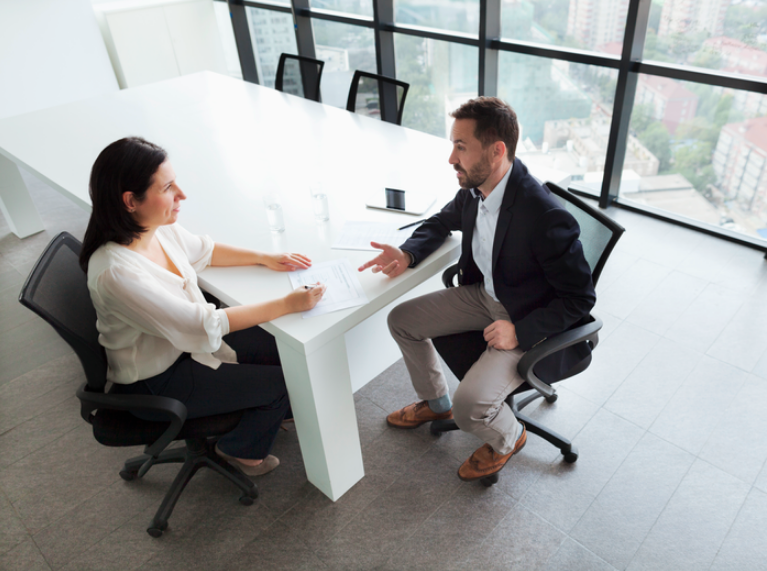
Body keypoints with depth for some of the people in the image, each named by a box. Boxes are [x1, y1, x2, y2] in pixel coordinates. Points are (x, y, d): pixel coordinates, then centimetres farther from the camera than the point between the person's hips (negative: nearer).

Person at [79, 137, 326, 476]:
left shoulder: (157, 226, -12)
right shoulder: (116, 273, -36)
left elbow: (202, 251, 9)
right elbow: (202, 325, -34)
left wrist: (263, 258, -1)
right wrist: (287, 304, -32)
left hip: (185, 342, 8)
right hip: (156, 383, -7)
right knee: (282, 383, -5)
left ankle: (264, 410, 36)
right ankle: (242, 450, 25)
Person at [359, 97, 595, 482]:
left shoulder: (547, 218, -33)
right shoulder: (475, 188, -10)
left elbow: (580, 299, -21)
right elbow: (443, 221, 11)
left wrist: (520, 332, -25)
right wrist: (407, 254, -8)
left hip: (529, 321, -7)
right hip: (483, 294, 8)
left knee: (470, 406, -22)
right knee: (401, 320, 8)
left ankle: (508, 439, 17)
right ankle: (435, 402, 32)